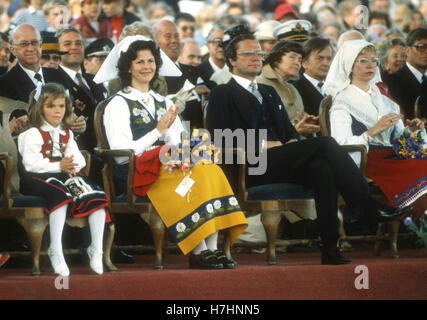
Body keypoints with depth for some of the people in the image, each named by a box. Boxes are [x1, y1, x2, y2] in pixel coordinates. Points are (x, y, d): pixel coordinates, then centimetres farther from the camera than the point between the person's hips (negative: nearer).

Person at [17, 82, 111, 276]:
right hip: (40, 179, -6)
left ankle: (96, 250, -12)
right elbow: (31, 163, -13)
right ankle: (56, 251, -37)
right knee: (61, 195, -39)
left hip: (65, 175, 6)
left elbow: (79, 158, 12)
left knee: (97, 197, -17)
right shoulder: (33, 134, -1)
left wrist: (73, 165, -13)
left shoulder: (67, 134, 22)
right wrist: (59, 166, -20)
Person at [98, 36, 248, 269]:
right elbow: (122, 152, -7)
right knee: (191, 180, -32)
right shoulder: (118, 105, 4)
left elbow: (177, 144, 18)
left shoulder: (163, 103, 24)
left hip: (167, 168, 6)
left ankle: (212, 248, -30)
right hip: (137, 174, -6)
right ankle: (198, 252, -30)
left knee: (210, 170, -25)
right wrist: (159, 130, -10)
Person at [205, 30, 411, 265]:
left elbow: (289, 130, 28)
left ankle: (330, 250, -37)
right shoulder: (222, 94, 9)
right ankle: (369, 206, -24)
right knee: (325, 143, -23)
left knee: (321, 168, -30)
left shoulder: (269, 93, 32)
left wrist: (292, 141, 4)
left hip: (282, 162, 6)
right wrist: (260, 145, -11)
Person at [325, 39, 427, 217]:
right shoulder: (342, 102, 2)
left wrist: (410, 130, 4)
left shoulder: (384, 100, 24)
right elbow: (340, 146, -11)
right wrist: (374, 131, -21)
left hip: (392, 160, 7)